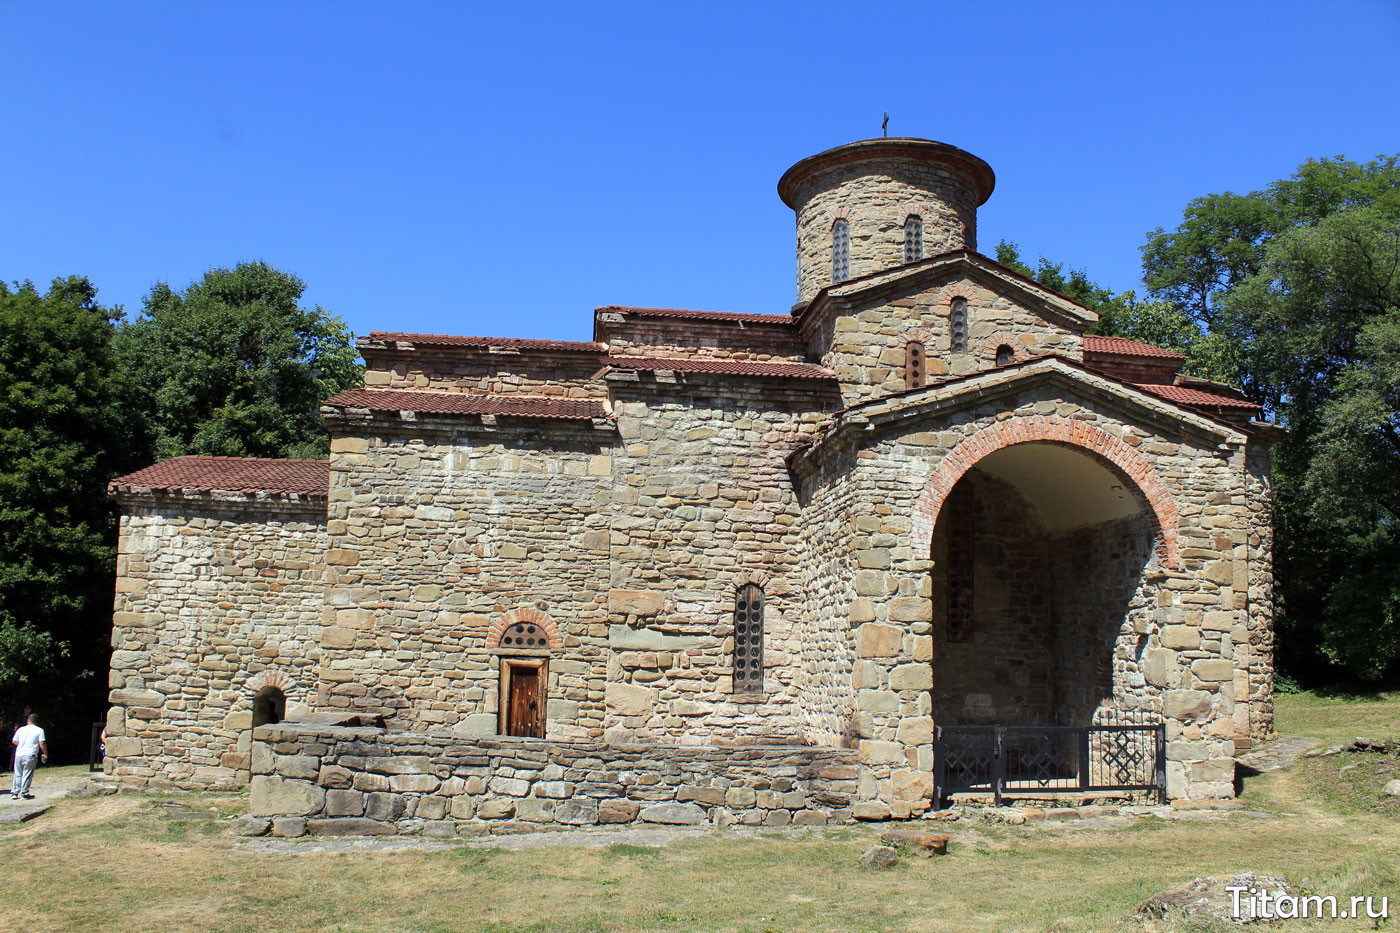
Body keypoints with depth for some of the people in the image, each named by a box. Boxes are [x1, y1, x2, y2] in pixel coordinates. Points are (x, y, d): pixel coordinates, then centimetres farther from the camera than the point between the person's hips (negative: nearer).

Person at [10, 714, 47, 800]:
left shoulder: (20, 729, 11)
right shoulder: (39, 730, 0)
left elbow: (14, 742, 18)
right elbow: (42, 743, -7)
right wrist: (45, 754, 2)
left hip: (18, 754, 4)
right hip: (30, 755, -4)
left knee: (18, 774, 14)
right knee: (27, 775, 1)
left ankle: (14, 792, 14)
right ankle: (24, 793, 1)